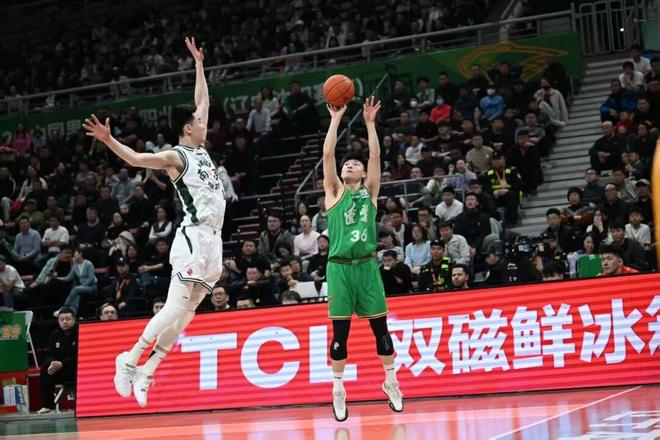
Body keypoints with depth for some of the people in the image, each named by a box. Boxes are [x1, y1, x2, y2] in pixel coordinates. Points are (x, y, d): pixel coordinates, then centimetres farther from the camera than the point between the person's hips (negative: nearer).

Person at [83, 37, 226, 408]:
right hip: (194, 239, -8)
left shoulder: (200, 150, 18)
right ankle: (130, 360, -4)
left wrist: (199, 64, 32)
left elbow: (202, 100, 29)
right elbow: (136, 159, -20)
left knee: (186, 312, 5)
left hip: (213, 242, 8)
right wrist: (108, 140, -35)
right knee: (175, 308, -13)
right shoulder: (176, 157, -4)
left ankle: (146, 372, 7)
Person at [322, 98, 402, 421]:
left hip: (366, 266, 1)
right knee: (340, 332, 1)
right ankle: (338, 390, 9)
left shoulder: (369, 192, 11)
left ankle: (391, 382, 19)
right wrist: (335, 119, -1)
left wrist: (369, 123, -1)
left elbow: (376, 156, 1)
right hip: (339, 268, -1)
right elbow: (327, 154, -1)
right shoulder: (335, 192, 9)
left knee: (380, 328, 5)